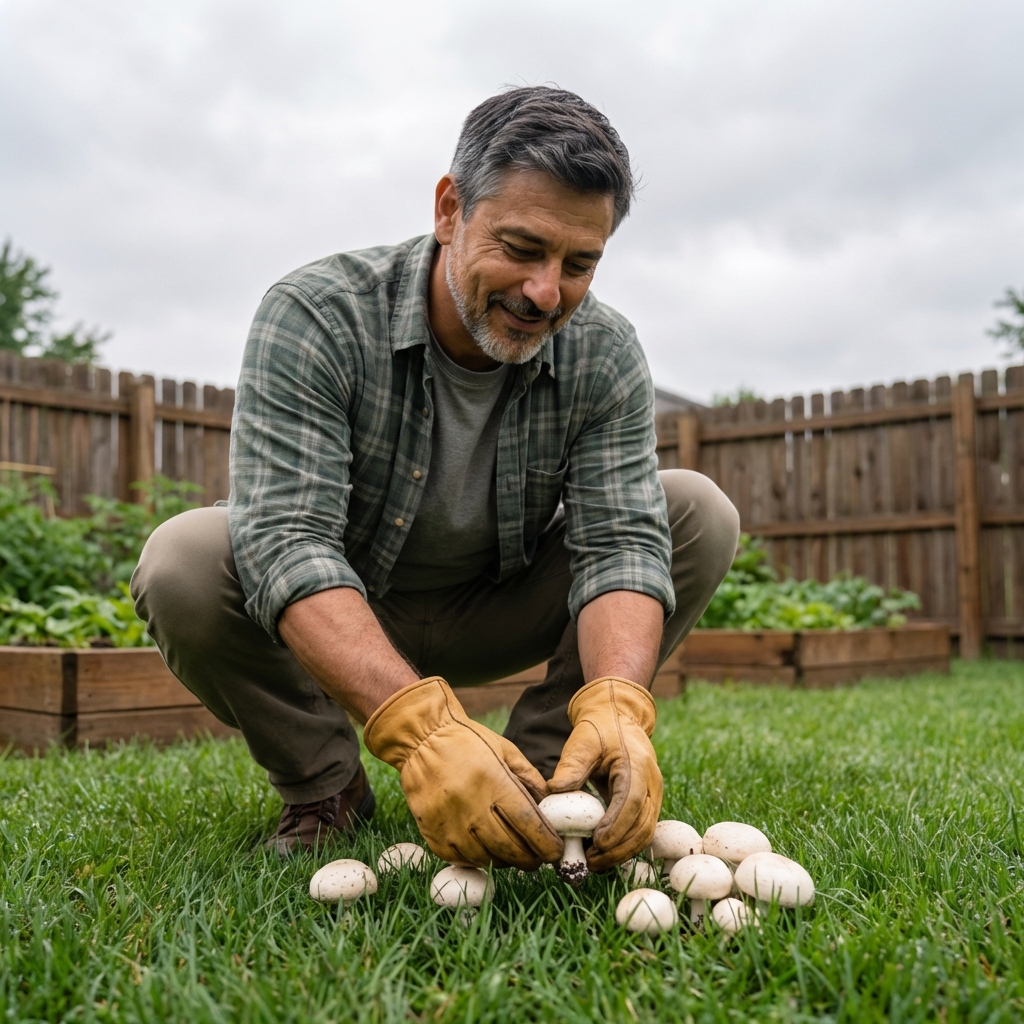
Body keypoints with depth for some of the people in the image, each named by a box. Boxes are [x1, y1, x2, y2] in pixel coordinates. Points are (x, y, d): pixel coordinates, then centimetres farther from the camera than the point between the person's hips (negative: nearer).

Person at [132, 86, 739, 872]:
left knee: (699, 515, -15)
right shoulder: (315, 317, -25)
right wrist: (420, 726, -50)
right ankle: (324, 787, -5)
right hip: (331, 621, -2)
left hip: (499, 616, 2)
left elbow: (622, 541, -23)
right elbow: (284, 542, -35)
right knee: (183, 564, -32)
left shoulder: (607, 358, -15)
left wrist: (617, 709, -44)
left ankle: (537, 770, -5)